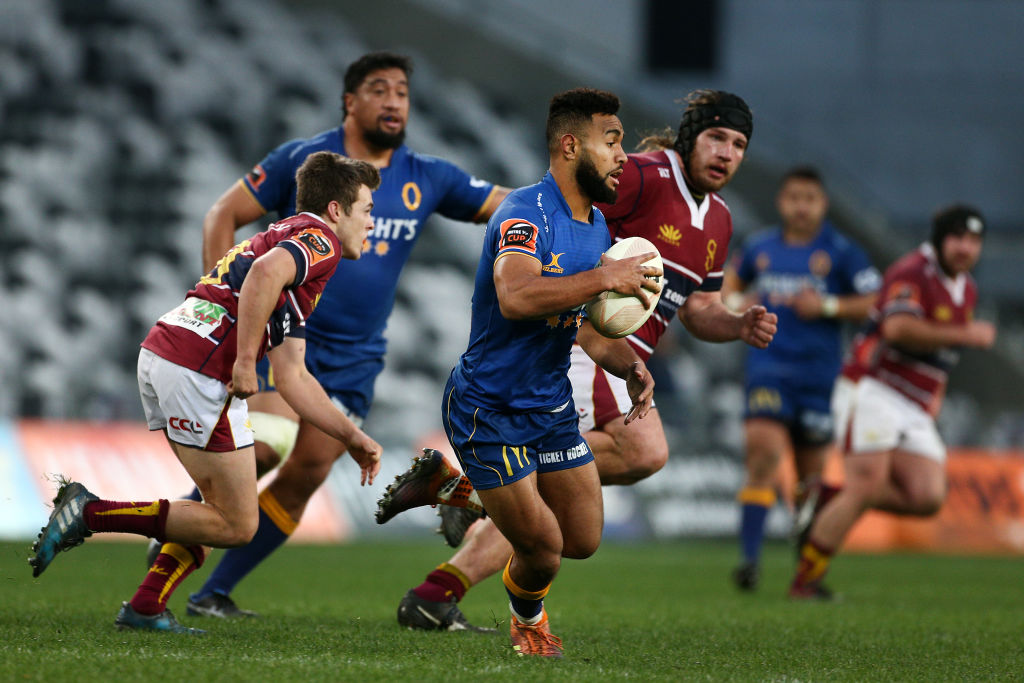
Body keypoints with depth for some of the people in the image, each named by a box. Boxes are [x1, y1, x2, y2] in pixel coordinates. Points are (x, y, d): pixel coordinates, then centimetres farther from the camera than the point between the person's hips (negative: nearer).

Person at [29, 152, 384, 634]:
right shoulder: (321, 238, 1)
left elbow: (293, 378, 29)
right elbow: (265, 273, -24)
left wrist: (352, 438, 30)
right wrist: (246, 361, -21)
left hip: (162, 349, 10)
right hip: (199, 370, -10)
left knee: (223, 504, 21)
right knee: (236, 526, -2)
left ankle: (145, 608, 14)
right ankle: (90, 512, -7)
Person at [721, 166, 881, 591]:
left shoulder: (841, 252, 0)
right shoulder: (759, 247, 10)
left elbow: (874, 303, -1)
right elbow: (734, 279, 29)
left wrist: (826, 306, -13)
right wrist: (733, 300, 7)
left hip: (819, 374, -1)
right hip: (769, 367, 1)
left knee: (811, 472, 7)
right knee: (762, 445, -20)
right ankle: (750, 557, -23)